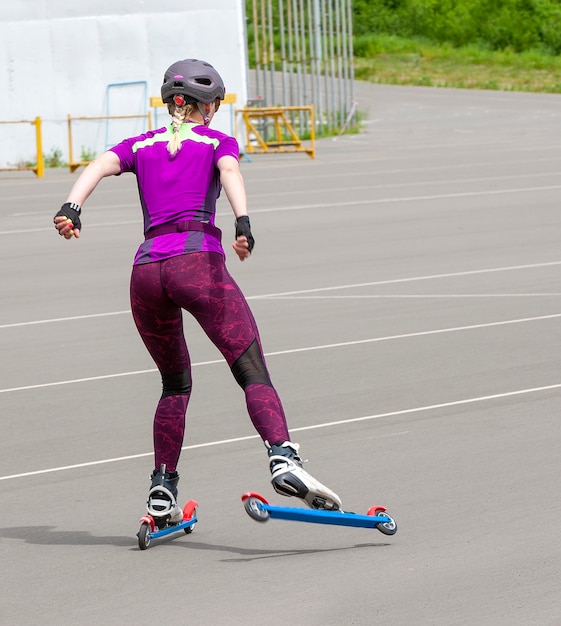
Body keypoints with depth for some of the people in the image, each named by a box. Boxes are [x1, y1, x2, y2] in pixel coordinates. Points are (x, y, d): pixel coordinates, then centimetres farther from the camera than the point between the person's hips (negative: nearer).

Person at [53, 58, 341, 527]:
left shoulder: (141, 145, 25)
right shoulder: (217, 141, 16)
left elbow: (99, 166, 6)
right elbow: (230, 172, -6)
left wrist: (71, 208, -9)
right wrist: (243, 223, -22)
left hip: (146, 269, 4)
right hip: (198, 259, -4)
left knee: (176, 384, 21)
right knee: (254, 374, -11)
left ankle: (162, 495, 13)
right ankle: (284, 460, -35)